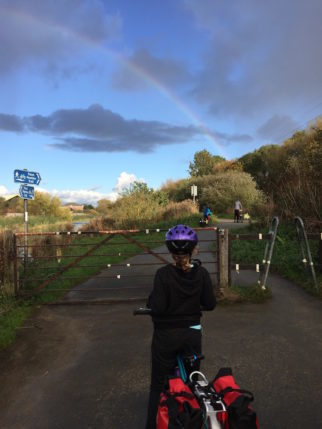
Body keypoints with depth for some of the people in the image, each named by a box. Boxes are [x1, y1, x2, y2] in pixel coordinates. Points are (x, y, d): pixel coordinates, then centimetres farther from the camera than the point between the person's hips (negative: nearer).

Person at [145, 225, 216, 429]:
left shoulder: (163, 274, -19)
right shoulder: (201, 273, -10)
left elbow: (158, 308, -21)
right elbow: (210, 304, -5)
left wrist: (151, 299, -2)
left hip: (166, 335, -3)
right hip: (193, 334, 3)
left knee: (159, 385, 15)